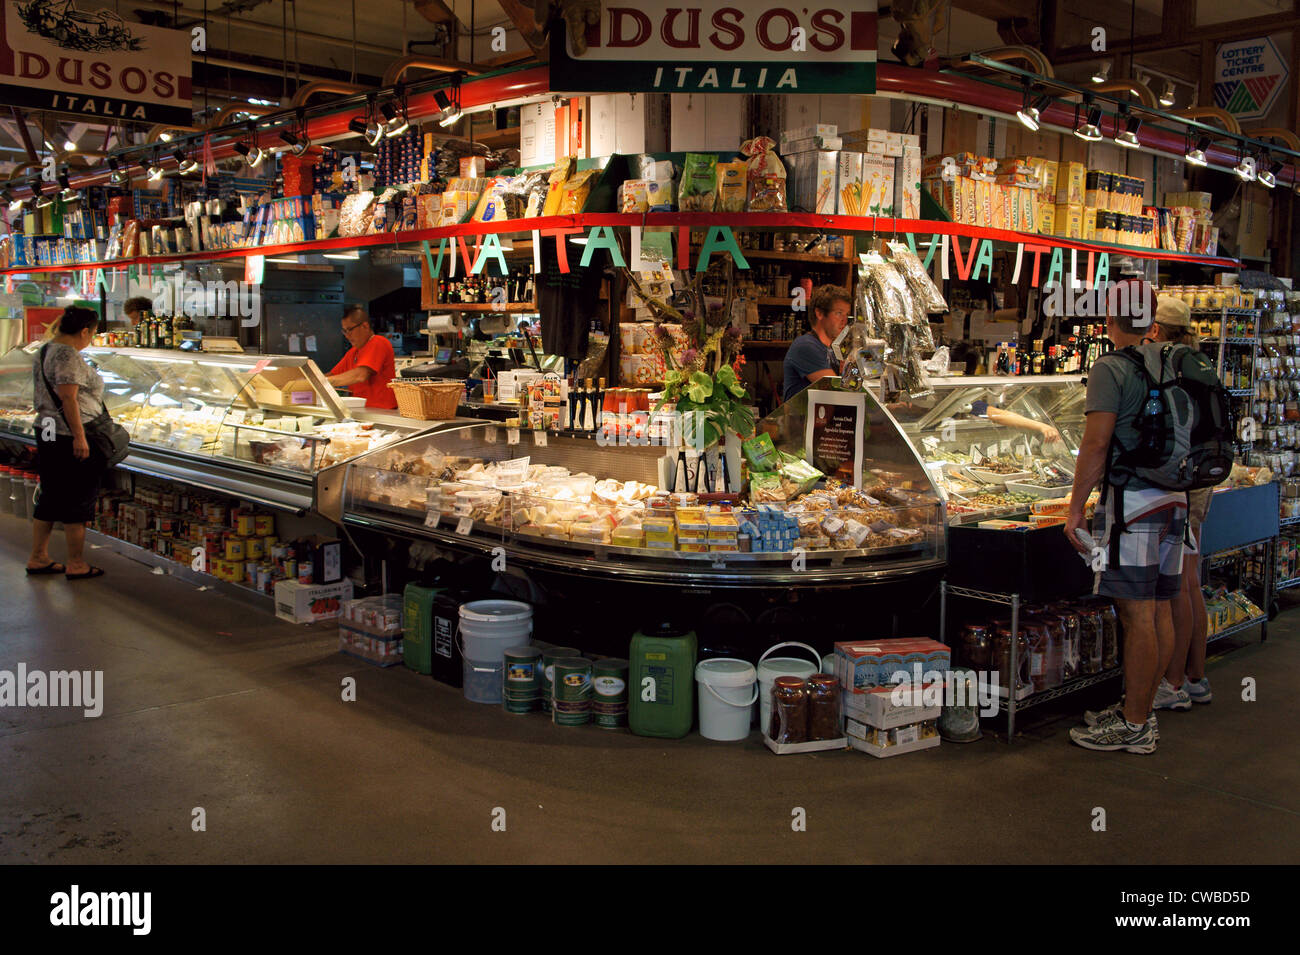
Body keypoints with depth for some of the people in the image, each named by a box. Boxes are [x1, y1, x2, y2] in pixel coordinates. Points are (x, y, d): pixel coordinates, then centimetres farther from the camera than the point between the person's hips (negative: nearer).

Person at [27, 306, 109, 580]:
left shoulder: (44, 350, 14)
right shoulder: (68, 356, -16)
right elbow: (68, 398, -22)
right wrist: (79, 436, -21)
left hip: (47, 432, 10)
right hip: (71, 436, -10)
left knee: (51, 496, 16)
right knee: (78, 499, 0)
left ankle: (37, 558, 22)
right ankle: (76, 565, 7)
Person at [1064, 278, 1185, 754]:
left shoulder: (1111, 369, -10)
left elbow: (1096, 444, -15)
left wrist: (1075, 508, -11)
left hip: (1131, 500, -8)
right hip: (1175, 499, 8)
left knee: (1137, 614, -5)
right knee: (1159, 611, 11)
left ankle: (1133, 726, 1)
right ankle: (1140, 710, 22)